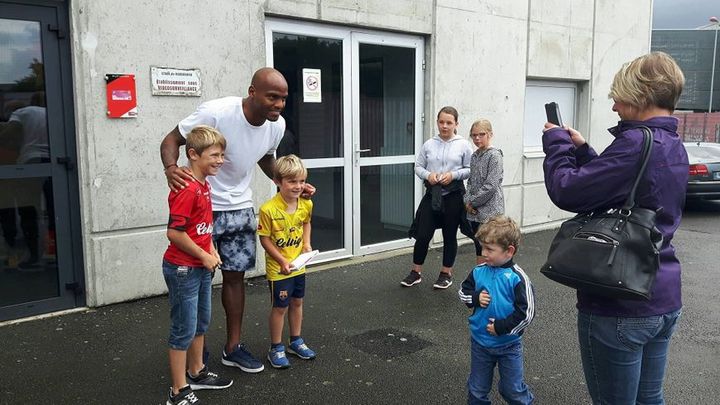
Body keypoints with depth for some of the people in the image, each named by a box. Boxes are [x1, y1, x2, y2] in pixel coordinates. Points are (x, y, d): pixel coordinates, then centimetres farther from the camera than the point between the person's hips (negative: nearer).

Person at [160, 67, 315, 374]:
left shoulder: (277, 125, -8)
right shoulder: (216, 112, -26)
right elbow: (172, 139, -15)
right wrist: (171, 168, -36)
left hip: (240, 208, 5)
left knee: (235, 276, 11)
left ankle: (233, 348, 25)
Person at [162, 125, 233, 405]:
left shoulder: (204, 185, 7)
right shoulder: (187, 190, -23)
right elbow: (174, 233, -25)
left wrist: (211, 249, 5)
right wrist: (204, 256, -16)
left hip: (201, 268, 9)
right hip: (183, 269, -9)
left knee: (201, 323, 21)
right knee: (184, 330, 1)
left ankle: (196, 373, 38)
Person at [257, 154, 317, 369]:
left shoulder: (306, 204, -7)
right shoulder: (269, 209, -24)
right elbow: (264, 238, -16)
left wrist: (307, 243, -2)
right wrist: (282, 261, -20)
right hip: (278, 268, -6)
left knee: (297, 302, 19)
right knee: (280, 307, 6)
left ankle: (296, 341, 37)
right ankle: (276, 348, 23)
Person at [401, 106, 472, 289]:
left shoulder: (463, 145, -2)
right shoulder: (429, 144, 3)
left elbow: (470, 169, -1)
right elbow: (418, 166, 6)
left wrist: (453, 175, -15)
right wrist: (428, 175, -13)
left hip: (453, 196, -1)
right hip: (431, 194, 2)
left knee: (449, 236, 10)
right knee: (422, 234, 2)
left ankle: (446, 273, 26)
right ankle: (416, 272, 18)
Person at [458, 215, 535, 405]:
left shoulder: (517, 278, -19)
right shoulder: (478, 271, -7)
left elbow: (527, 313, -19)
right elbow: (463, 292, 7)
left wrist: (501, 327, -20)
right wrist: (475, 297, -13)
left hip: (508, 345, -3)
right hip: (479, 342, 4)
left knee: (512, 389, 14)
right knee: (477, 389, 18)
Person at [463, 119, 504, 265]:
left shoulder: (494, 155, -11)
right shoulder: (474, 156, 11)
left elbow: (491, 186, -17)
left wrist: (473, 202, -11)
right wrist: (467, 200, -1)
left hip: (489, 210, -7)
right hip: (474, 211, 7)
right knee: (478, 248, 13)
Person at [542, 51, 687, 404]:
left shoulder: (637, 142, -21)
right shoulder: (674, 146, 9)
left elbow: (567, 192, -21)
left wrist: (556, 143, -5)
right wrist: (581, 149, 12)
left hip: (619, 304, -9)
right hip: (663, 300, 9)